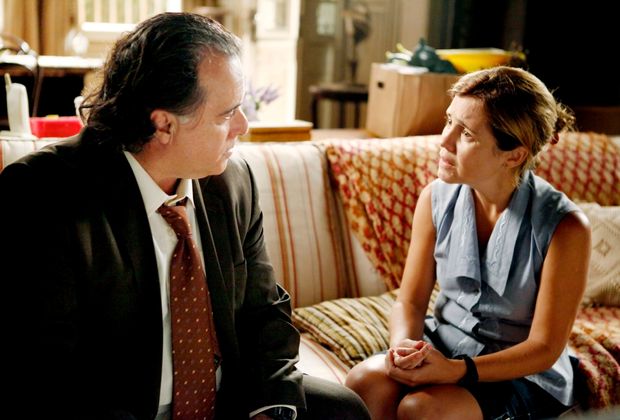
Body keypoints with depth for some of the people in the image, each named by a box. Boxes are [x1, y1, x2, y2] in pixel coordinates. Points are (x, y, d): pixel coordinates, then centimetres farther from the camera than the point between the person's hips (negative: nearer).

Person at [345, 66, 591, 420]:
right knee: (363, 382, -27)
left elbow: (545, 348, -14)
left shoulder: (565, 227, -18)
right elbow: (410, 302, 1)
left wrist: (457, 370, -28)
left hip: (525, 375, -3)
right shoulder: (437, 198, -5)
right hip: (441, 348, 4)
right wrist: (403, 347, -23)